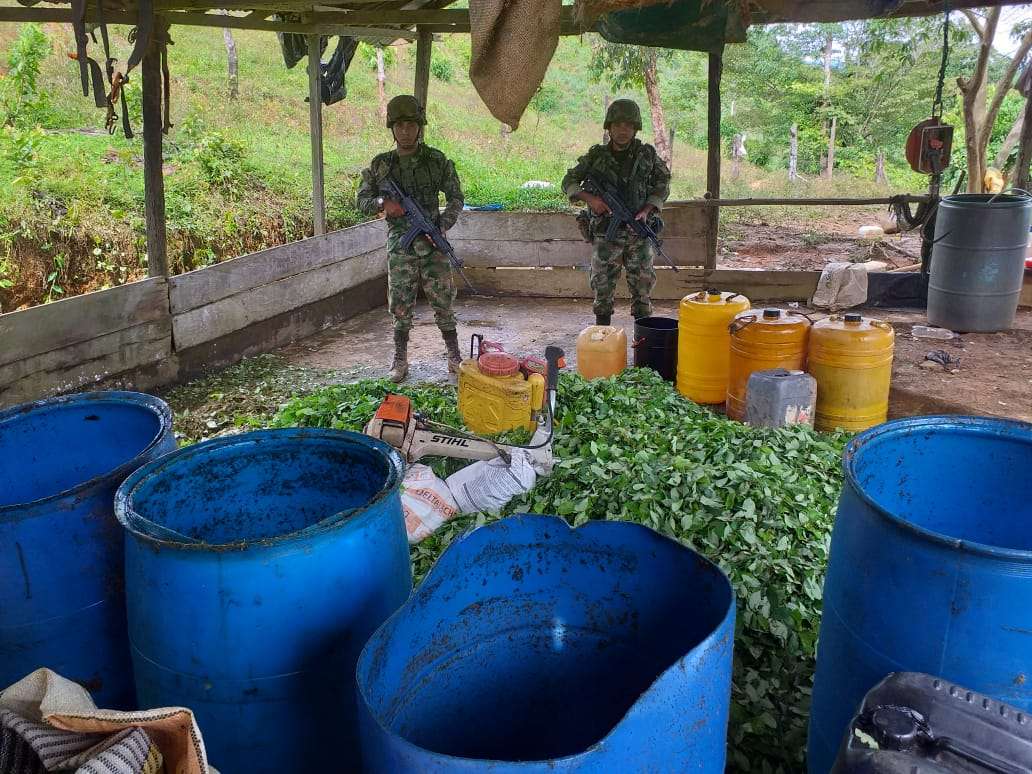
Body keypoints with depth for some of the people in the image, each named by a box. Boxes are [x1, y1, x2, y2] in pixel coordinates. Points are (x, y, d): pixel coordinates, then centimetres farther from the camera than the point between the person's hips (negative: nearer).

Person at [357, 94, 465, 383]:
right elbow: (362, 199, 9)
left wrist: (442, 227, -10)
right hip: (400, 245, 1)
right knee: (401, 305, 4)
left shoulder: (437, 160, 0)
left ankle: (454, 357, 15)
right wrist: (382, 203, -14)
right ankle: (400, 360, 16)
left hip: (432, 243, -1)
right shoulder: (380, 165, 3)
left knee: (443, 301, 3)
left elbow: (456, 197, 4)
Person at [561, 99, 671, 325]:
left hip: (639, 232, 0)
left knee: (642, 287, 3)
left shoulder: (648, 155, 3)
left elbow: (662, 185, 10)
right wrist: (590, 198, -11)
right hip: (606, 233, 0)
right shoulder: (596, 156, 2)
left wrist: (646, 211, -6)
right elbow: (568, 182, 7)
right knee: (603, 288, 4)